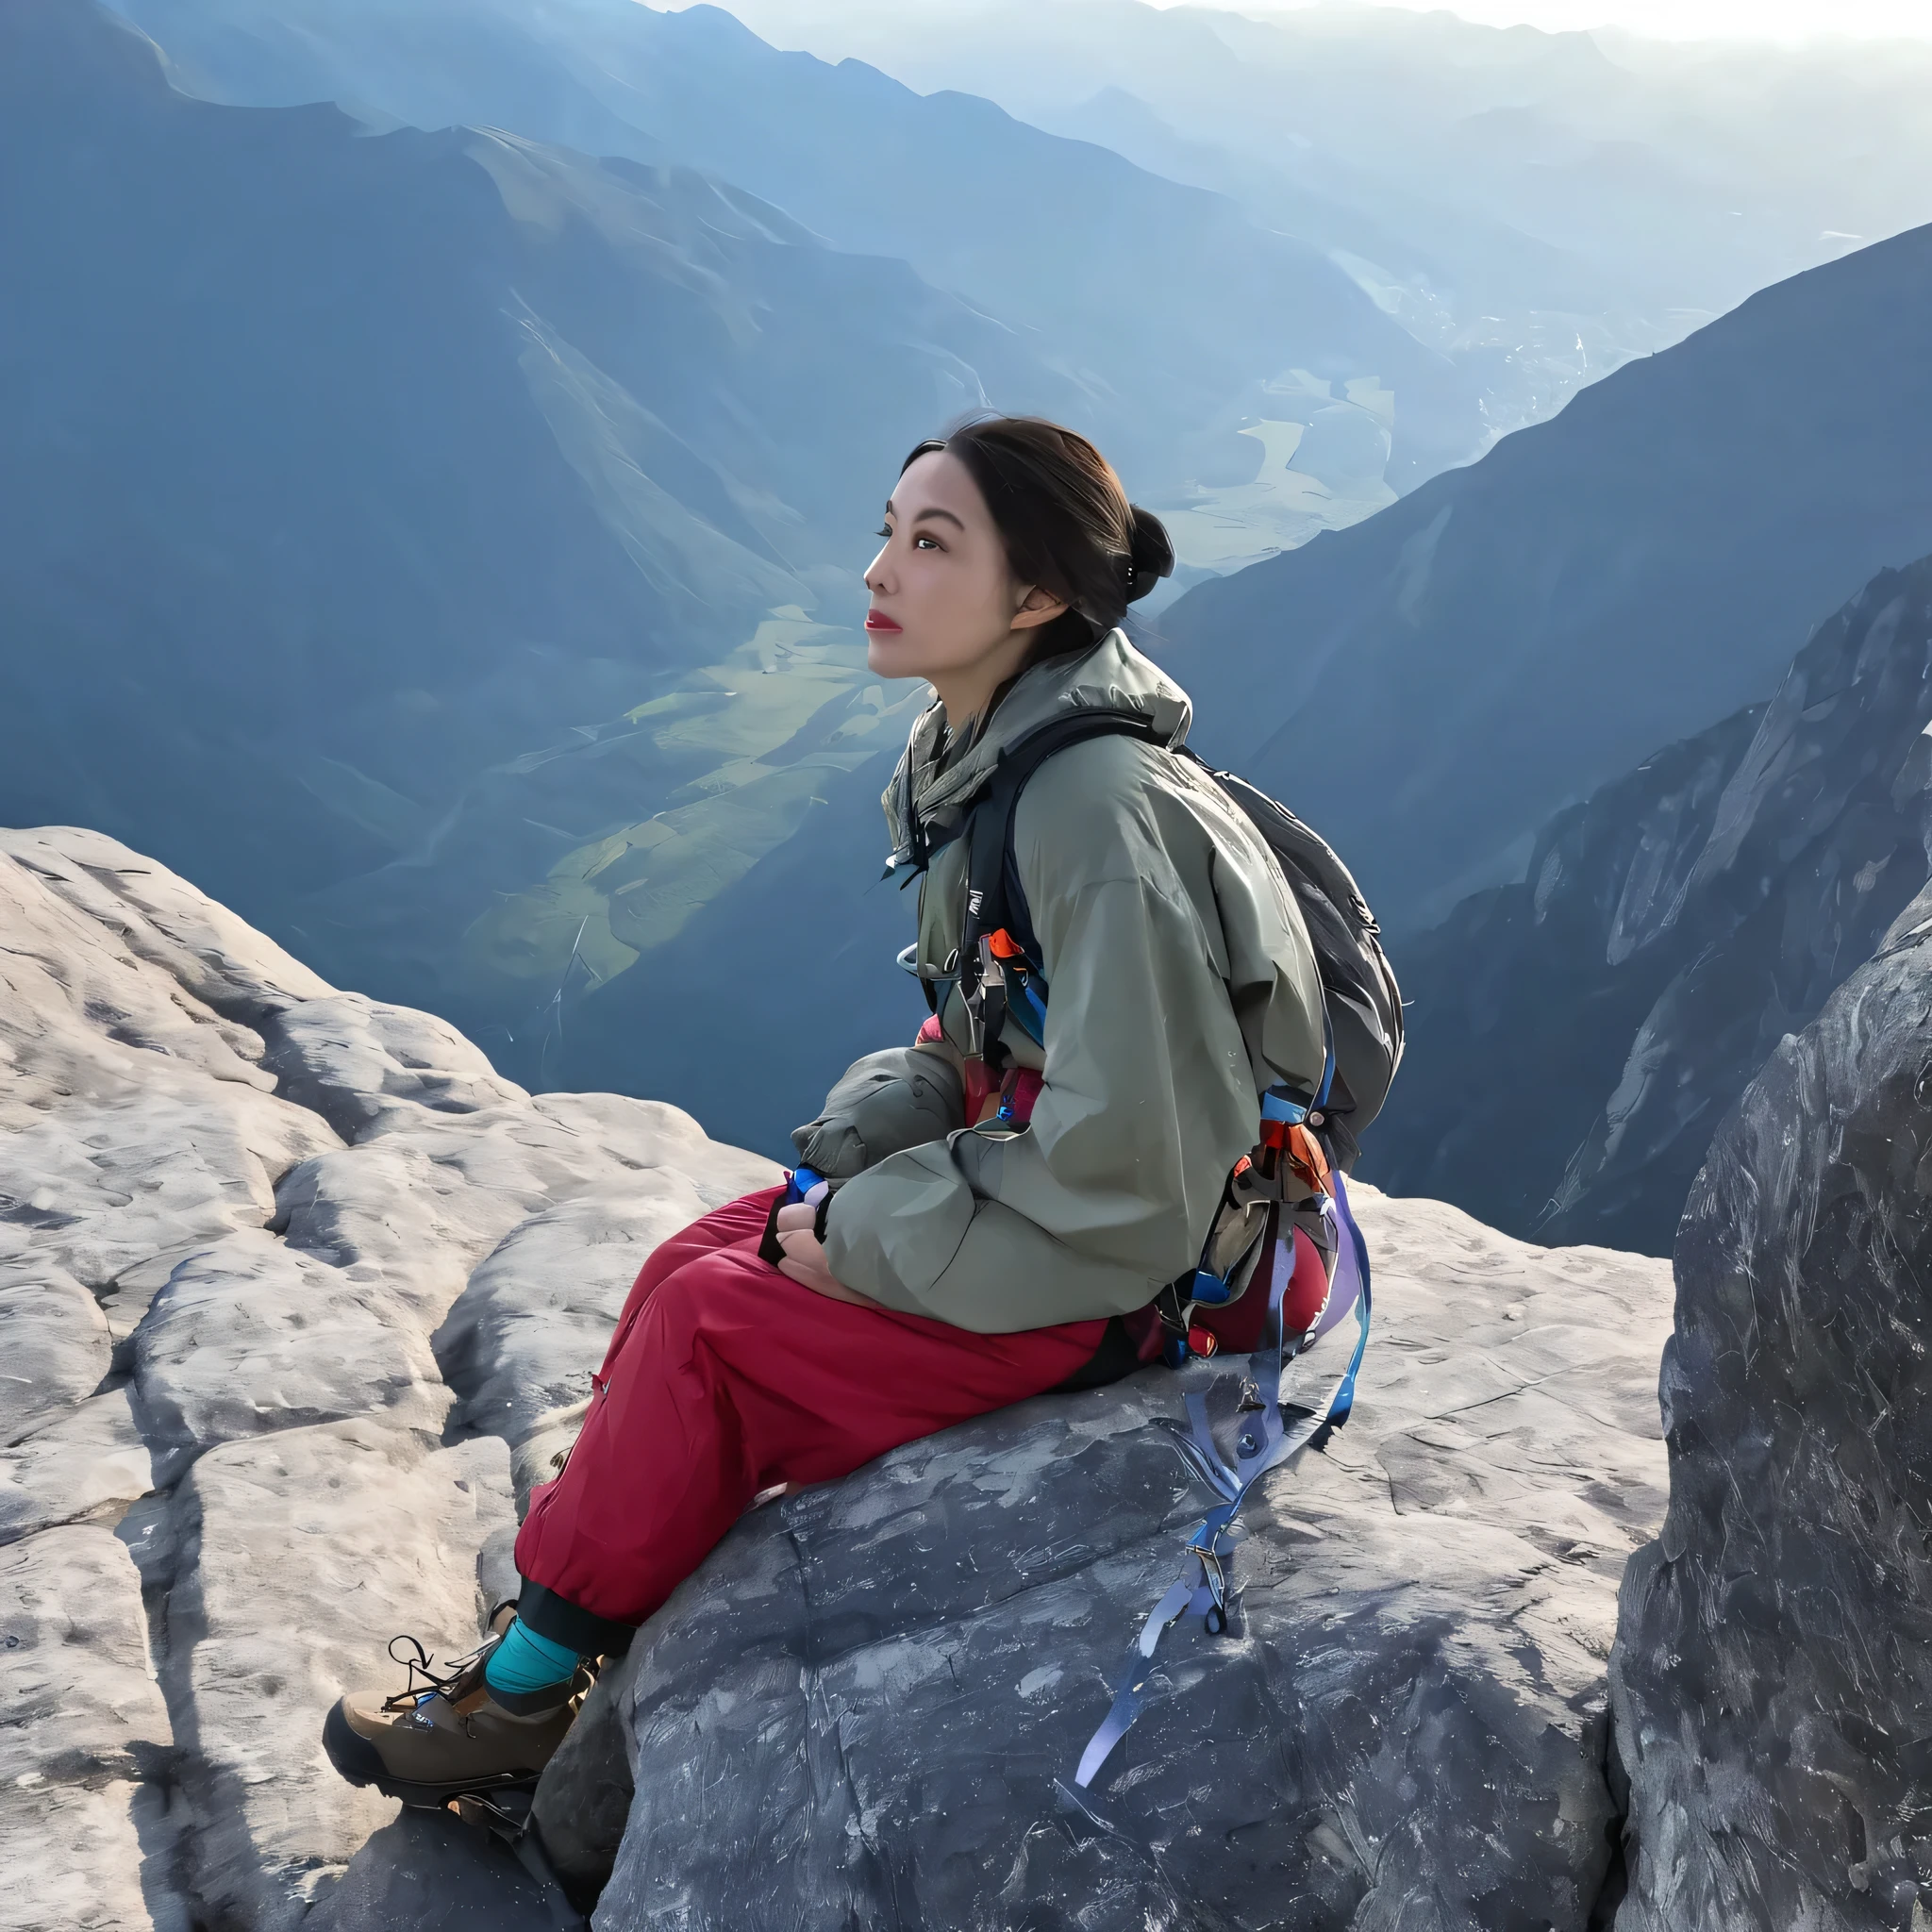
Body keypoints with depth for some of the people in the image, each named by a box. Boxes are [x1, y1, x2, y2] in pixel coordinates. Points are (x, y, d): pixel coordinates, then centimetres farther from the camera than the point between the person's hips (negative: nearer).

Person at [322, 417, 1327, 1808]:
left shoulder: (1103, 816, -28)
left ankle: (526, 1691, 8)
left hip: (1120, 1277, -9)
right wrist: (839, 1166, -2)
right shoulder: (976, 760, 2)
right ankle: (561, 1619, 10)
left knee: (710, 1323, -12)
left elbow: (1115, 1180, -27)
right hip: (1024, 1170, 9)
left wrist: (861, 1237, -17)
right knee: (697, 1259, 1)